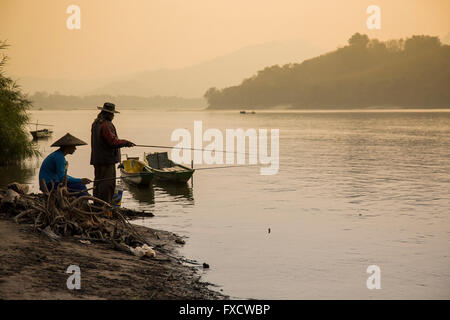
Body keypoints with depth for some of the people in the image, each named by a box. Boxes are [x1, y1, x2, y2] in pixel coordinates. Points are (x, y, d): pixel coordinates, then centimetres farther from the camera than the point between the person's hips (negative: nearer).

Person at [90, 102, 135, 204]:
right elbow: (113, 142, -19)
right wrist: (126, 143, -7)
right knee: (108, 183, -7)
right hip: (107, 159, -10)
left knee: (98, 181, 14)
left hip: (97, 159, 10)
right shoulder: (106, 125, -17)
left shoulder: (96, 123, 15)